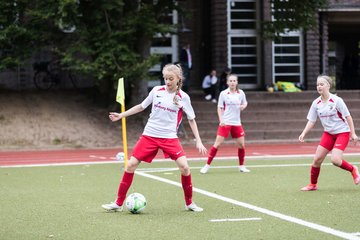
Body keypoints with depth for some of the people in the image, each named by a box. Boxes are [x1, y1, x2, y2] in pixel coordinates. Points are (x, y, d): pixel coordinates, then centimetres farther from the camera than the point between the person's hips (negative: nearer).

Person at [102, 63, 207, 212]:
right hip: (149, 135, 2)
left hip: (170, 138, -2)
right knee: (131, 165, -5)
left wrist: (198, 141, -4)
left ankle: (189, 203, 4)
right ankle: (118, 203, 5)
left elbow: (191, 119, 3)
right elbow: (141, 106, 14)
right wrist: (121, 115, 11)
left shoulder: (183, 97, -4)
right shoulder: (156, 91, 1)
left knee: (184, 167, -17)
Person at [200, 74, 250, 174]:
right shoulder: (223, 93, -4)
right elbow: (219, 108, 0)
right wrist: (221, 120, -13)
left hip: (237, 123, 3)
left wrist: (243, 106, -5)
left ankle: (241, 166, 19)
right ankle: (207, 165, -1)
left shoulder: (241, 93, 3)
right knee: (217, 144, -8)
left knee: (241, 144, 1)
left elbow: (245, 102, 19)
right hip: (225, 123, -3)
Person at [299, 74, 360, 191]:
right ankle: (313, 185, 14)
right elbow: (311, 121, 2)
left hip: (342, 132, -5)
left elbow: (348, 117, -10)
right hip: (328, 133, 5)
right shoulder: (316, 103, -3)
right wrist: (304, 133, -13)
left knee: (335, 160, -20)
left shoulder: (336, 100, -17)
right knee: (317, 159, -3)